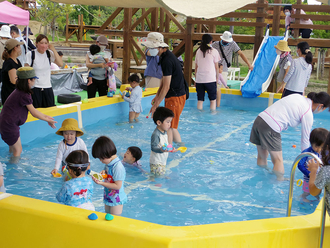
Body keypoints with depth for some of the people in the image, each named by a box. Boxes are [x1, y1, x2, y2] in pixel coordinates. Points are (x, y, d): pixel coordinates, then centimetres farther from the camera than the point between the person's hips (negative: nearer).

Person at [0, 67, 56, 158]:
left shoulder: (19, 92, 10)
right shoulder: (24, 96, -21)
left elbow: (32, 109, 18)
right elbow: (34, 113, -11)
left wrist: (45, 116, 20)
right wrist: (48, 120, 1)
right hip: (9, 125, -10)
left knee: (13, 149, 22)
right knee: (17, 151, 1)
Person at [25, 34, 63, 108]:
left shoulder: (49, 53, 3)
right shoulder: (30, 54, -5)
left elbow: (60, 64, -11)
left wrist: (53, 49, -11)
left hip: (48, 88, 3)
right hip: (34, 88, -3)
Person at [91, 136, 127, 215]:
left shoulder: (118, 167, -27)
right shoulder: (109, 163, -1)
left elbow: (117, 186, -26)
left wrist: (101, 183, -27)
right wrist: (104, 173, -7)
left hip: (116, 200, -9)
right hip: (108, 197, 9)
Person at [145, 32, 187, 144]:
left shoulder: (167, 60, -22)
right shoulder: (165, 57, 11)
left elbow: (166, 87, -21)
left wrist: (156, 104, -16)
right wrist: (157, 96, 18)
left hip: (176, 97, -10)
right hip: (175, 95, 10)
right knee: (172, 126, 18)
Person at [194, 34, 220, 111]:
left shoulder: (198, 51, 10)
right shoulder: (214, 51, 0)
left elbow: (196, 67, 13)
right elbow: (216, 67, 2)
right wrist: (216, 78, 14)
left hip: (199, 79, 3)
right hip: (210, 79, -3)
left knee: (200, 100, 8)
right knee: (213, 100, 6)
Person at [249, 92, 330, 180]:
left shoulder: (297, 96, 17)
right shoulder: (308, 114, -3)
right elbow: (305, 140, 3)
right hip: (270, 128, -8)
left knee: (262, 156, 20)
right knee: (278, 160, 3)